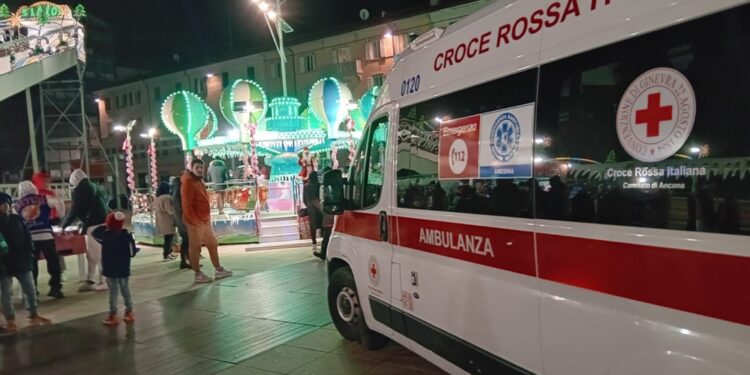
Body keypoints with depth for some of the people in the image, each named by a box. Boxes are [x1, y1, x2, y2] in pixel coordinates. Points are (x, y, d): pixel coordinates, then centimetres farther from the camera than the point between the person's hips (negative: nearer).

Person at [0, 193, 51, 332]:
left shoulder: (17, 219, 2)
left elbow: (27, 237, 7)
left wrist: (29, 253, -1)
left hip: (22, 261, 4)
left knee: (30, 289, 10)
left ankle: (33, 315, 23)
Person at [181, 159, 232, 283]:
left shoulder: (199, 181, 16)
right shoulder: (188, 183, -14)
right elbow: (186, 204, -20)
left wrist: (207, 217, 16)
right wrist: (194, 221, -23)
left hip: (205, 219, 10)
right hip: (195, 221, -10)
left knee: (212, 244, 14)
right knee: (195, 247, 0)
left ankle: (219, 270, 22)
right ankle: (198, 274, 8)